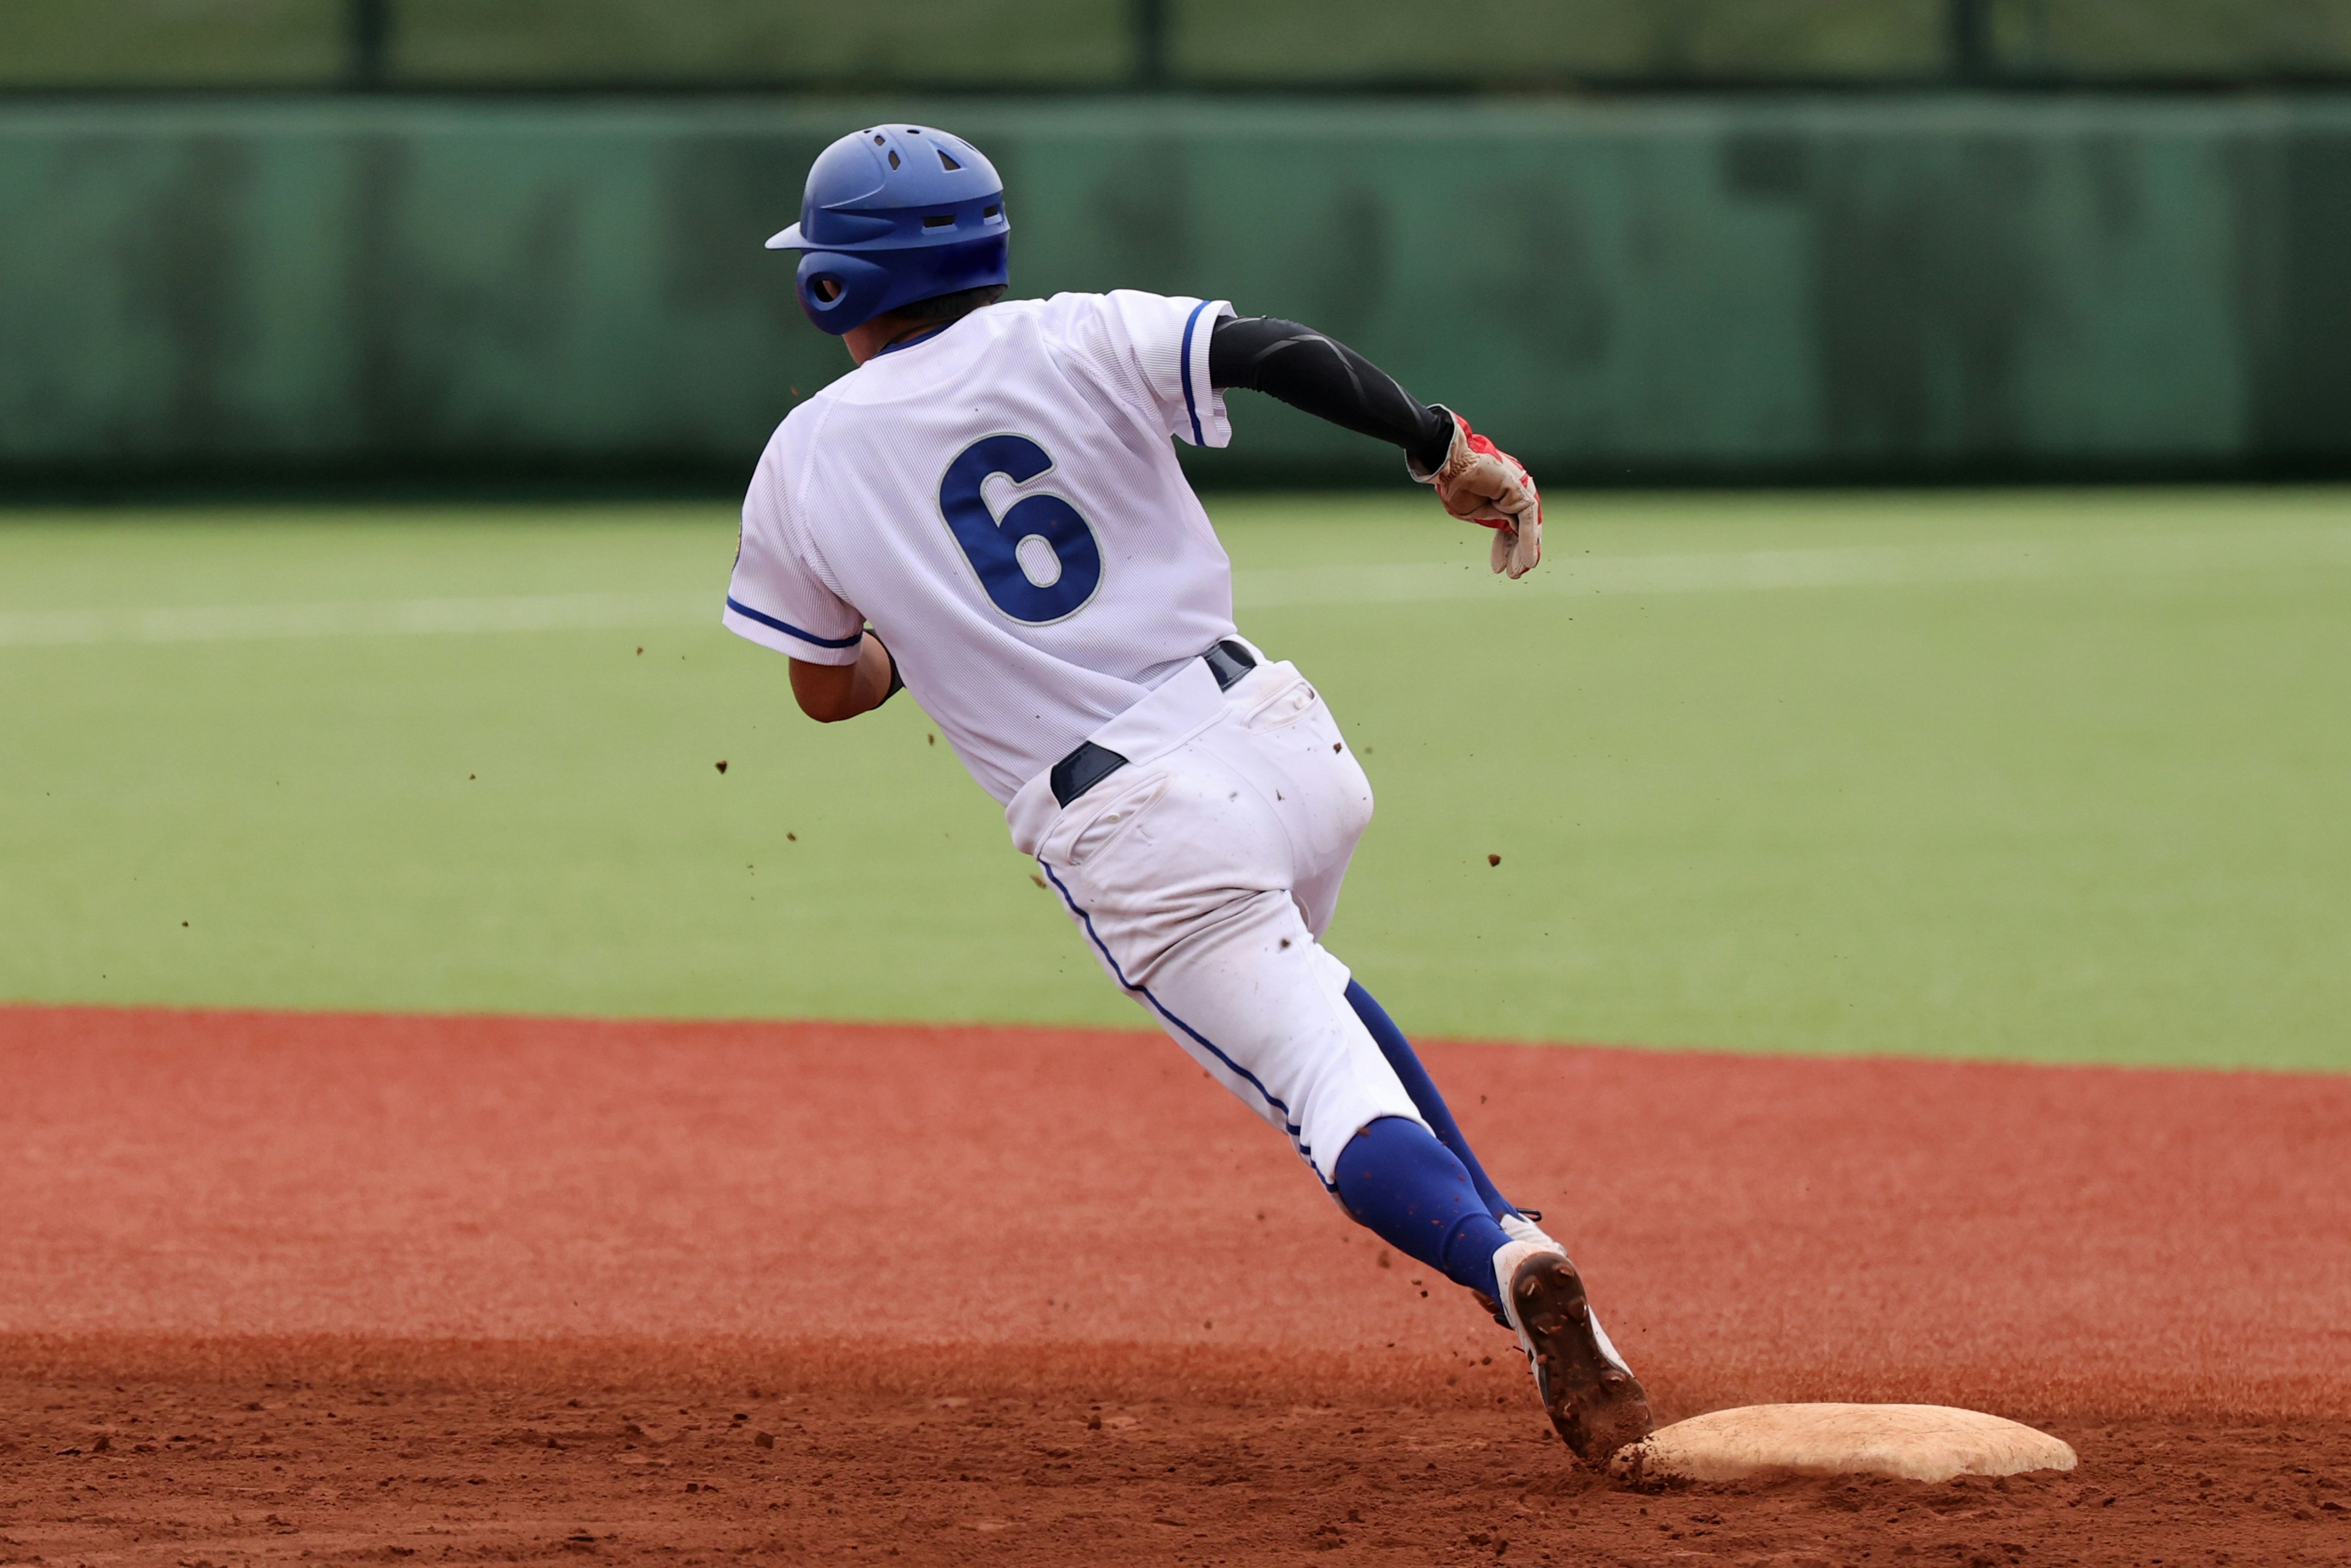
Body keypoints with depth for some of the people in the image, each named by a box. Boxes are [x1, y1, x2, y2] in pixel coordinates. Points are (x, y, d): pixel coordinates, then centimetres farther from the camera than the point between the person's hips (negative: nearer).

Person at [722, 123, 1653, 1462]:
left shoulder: (805, 463, 5)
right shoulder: (1073, 344, 4)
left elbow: (830, 686, 16)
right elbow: (1280, 352, -12)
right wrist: (1448, 449, -9)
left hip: (1131, 834, -3)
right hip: (1283, 745, 3)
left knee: (1336, 1096, -3)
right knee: (1293, 986, 31)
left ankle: (1496, 1259, -33)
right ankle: (1507, 1235, 17)